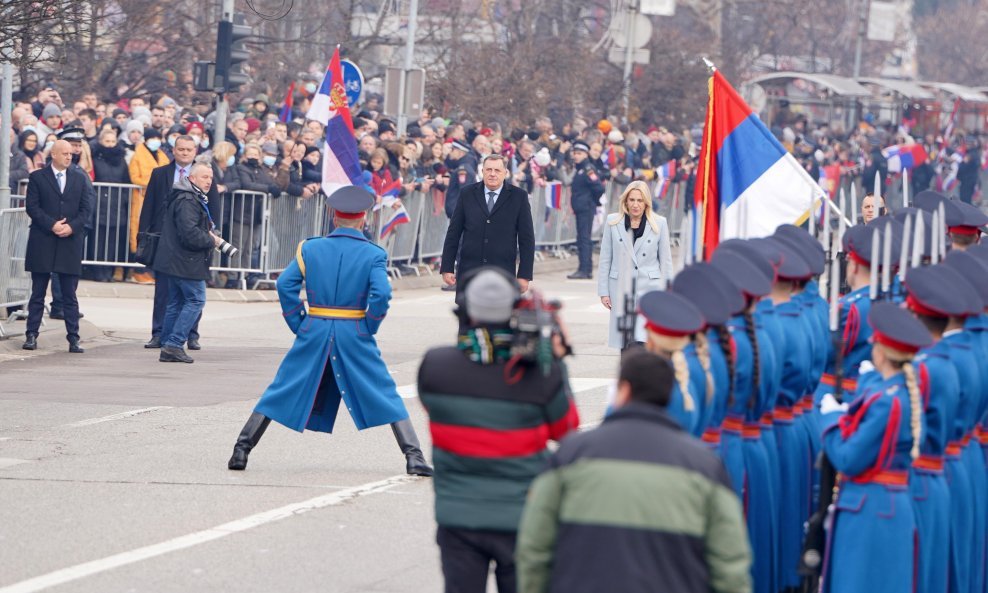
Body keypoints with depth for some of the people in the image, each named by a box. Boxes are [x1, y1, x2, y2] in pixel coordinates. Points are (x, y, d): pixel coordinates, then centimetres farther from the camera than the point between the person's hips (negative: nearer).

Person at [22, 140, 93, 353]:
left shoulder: (80, 179, 11)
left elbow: (86, 209, 6)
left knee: (69, 295, 2)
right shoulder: (37, 177, 3)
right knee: (38, 293, 3)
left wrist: (72, 226, -11)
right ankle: (31, 335, 7)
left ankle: (73, 338, 2)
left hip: (71, 242, 2)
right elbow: (32, 207, -4)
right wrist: (51, 225, -15)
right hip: (42, 242, -2)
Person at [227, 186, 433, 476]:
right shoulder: (373, 254, -2)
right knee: (386, 395, 4)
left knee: (281, 392, 10)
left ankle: (242, 449, 7)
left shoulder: (310, 248, 4)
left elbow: (285, 284, -4)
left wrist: (298, 324, 3)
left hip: (314, 332, 2)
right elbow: (381, 293, -16)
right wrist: (369, 328, -4)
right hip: (354, 335, -2)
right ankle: (414, 457, -3)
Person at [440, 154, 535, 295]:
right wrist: (447, 268, 3)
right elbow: (453, 233, 7)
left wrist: (524, 275, -3)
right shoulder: (467, 194, 6)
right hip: (469, 271, 1)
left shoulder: (518, 197, 1)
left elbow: (527, 239, 2)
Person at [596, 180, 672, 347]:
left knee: (642, 341, -16)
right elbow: (605, 260, 8)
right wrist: (603, 291, 4)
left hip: (650, 286, -2)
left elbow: (666, 261, 6)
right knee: (625, 346, 5)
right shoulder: (613, 222, 6)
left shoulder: (659, 224, 4)